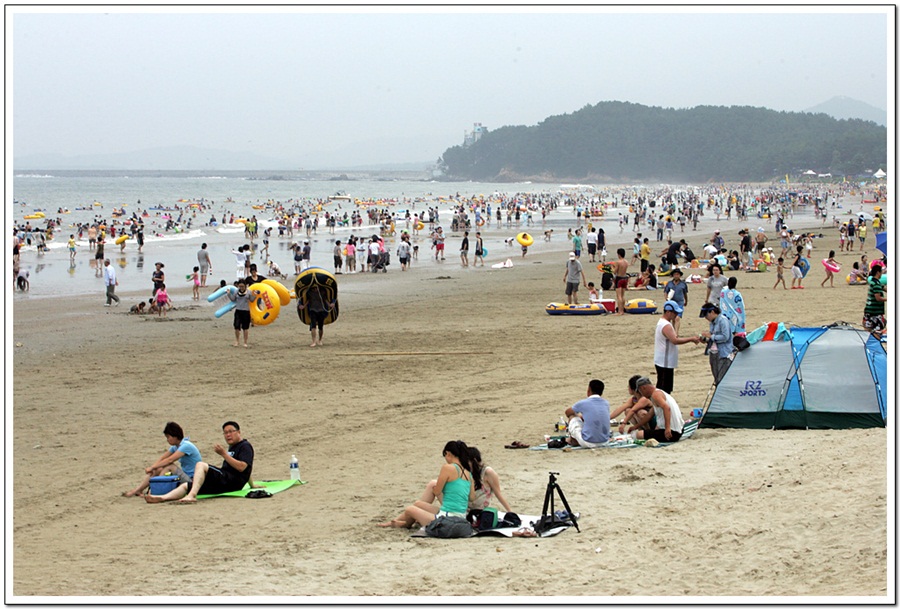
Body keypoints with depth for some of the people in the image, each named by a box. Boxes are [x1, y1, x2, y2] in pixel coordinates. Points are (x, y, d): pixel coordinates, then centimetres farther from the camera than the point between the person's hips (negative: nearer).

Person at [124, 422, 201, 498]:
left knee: (169, 466, -25)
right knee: (158, 469, 0)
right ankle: (138, 489, -6)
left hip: (191, 480, -9)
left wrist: (152, 467, -21)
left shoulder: (186, 446, -18)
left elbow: (170, 460, -25)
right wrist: (152, 467, -12)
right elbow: (162, 458, 4)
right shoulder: (176, 447, 10)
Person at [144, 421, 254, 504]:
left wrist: (224, 454, -15)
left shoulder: (245, 446, 0)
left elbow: (242, 467, -16)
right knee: (185, 486, -2)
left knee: (201, 465, -28)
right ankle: (162, 498, -26)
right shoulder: (232, 447, 29)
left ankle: (191, 495, -46)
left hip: (233, 482, -9)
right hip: (225, 482, 9)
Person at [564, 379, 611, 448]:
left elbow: (567, 412, 13)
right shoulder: (606, 403, 4)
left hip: (587, 443, -5)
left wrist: (578, 416, 33)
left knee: (572, 417, 16)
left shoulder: (583, 403, -8)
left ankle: (573, 440, 34)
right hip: (604, 441, 5)